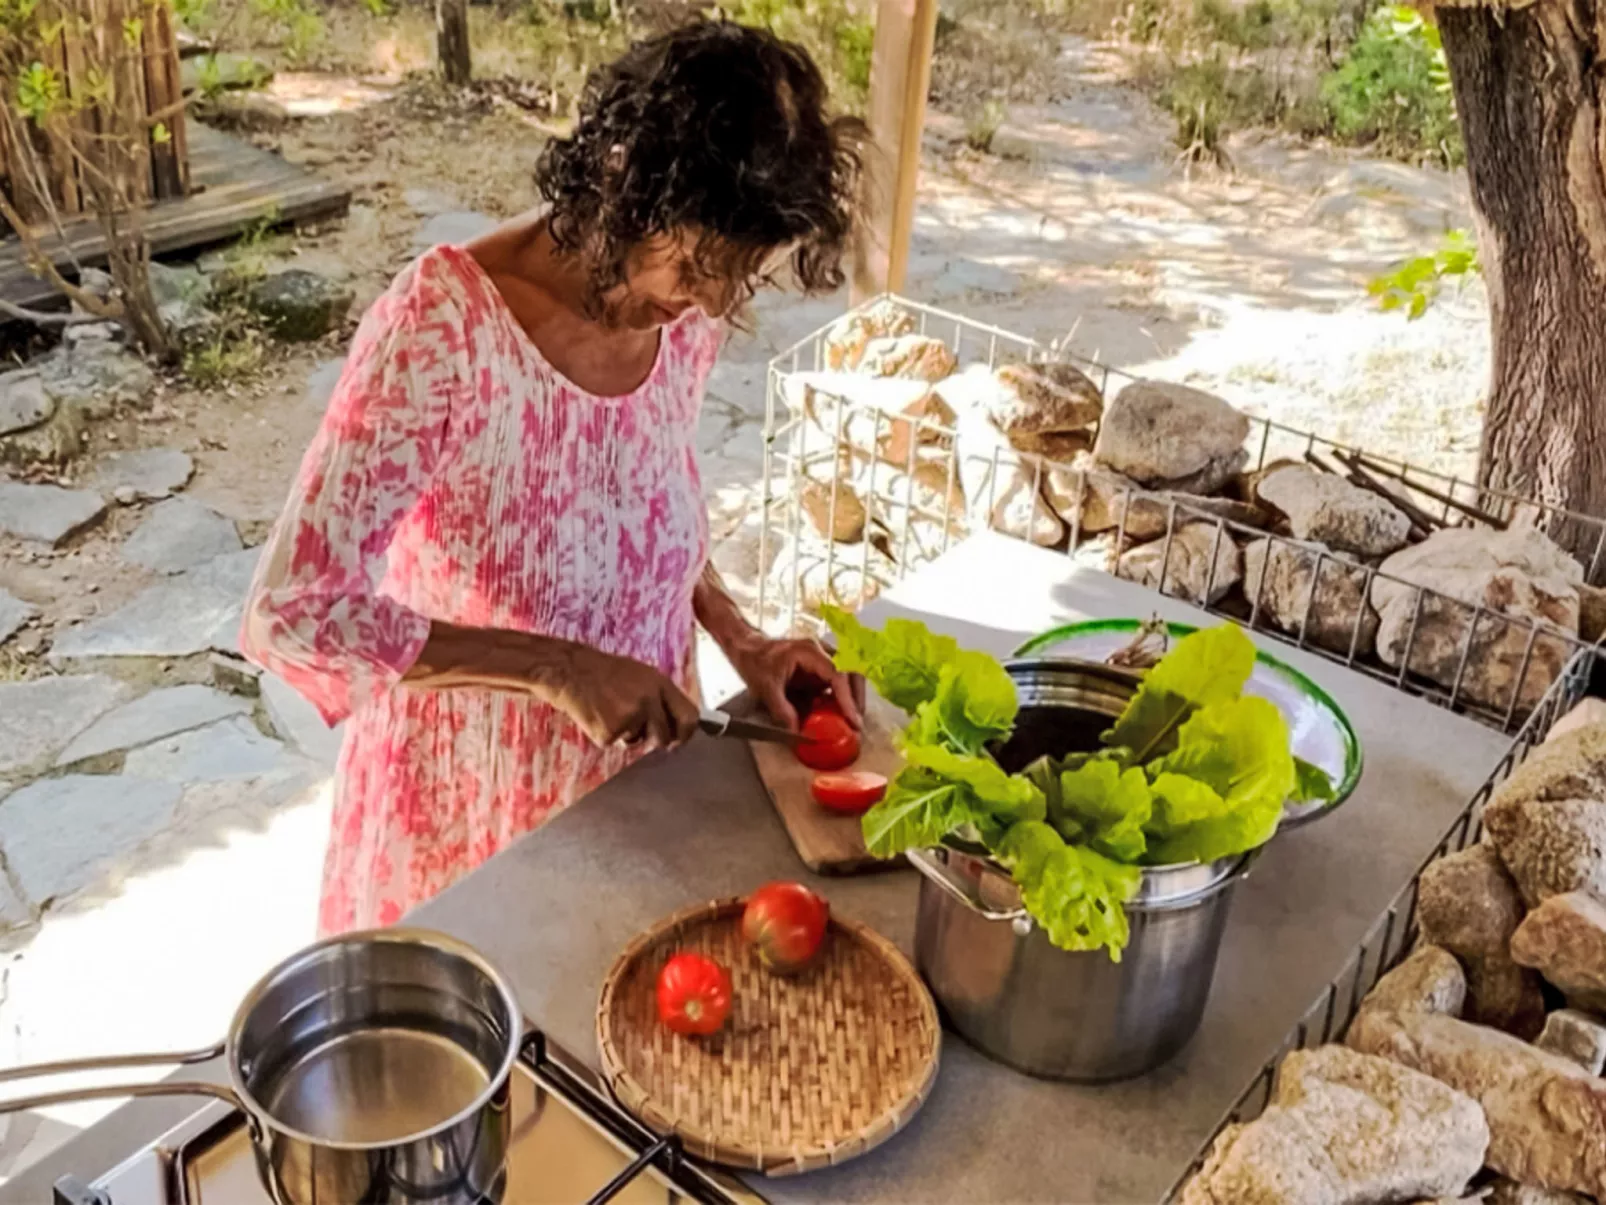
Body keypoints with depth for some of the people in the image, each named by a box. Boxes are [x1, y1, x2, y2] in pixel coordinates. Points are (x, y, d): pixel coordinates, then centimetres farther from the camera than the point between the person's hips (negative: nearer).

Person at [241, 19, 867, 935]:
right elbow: (292, 612, -28)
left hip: (637, 771, 5)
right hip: (471, 801, -5)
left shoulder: (686, 317, -9)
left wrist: (740, 640, -5)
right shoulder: (444, 324, -28)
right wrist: (555, 666, -31)